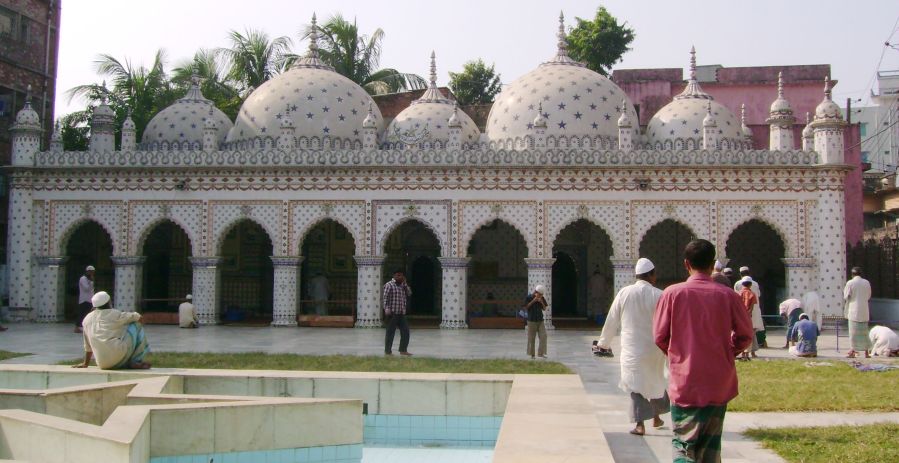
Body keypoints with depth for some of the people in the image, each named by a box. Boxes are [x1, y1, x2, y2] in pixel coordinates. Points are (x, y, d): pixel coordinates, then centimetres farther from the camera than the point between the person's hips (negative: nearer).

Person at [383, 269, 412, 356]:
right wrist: (387, 309, -21)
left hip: (402, 313, 7)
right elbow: (386, 298, -11)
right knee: (390, 332, -1)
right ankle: (387, 351, 5)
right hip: (392, 313, -7)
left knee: (405, 331, 6)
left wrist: (404, 283, 2)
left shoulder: (402, 285, 18)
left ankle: (403, 350, 15)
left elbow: (409, 293, 7)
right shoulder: (389, 285, -4)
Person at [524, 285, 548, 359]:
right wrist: (533, 301, -17)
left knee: (543, 336, -7)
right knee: (531, 338, 2)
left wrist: (542, 303, -11)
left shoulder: (542, 298, 4)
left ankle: (541, 353, -3)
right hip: (531, 321, -3)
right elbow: (526, 307, -9)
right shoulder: (528, 297, -7)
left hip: (540, 321, 4)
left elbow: (544, 309, 8)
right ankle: (531, 354, 14)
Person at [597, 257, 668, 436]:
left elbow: (612, 320, 2)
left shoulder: (624, 293, -4)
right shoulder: (659, 295, -9)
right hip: (654, 348, 1)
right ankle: (656, 418, 33)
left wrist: (604, 342, 13)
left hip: (632, 348, -1)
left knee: (635, 383, 3)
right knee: (655, 381, 20)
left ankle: (640, 424, -5)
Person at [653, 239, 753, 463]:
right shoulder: (727, 295, -4)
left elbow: (659, 336, -4)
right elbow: (745, 336, 2)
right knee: (711, 445, 18)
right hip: (719, 384, 2)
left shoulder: (672, 293, -7)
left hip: (685, 382, -2)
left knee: (683, 445, 4)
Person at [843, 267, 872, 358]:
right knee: (864, 331, 11)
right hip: (864, 310, 4)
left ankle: (853, 351, -2)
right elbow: (868, 296, 13)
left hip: (854, 310, -4)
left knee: (854, 331, 0)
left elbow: (846, 297, -7)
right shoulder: (866, 282, 4)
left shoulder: (850, 283, -9)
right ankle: (866, 352, 14)